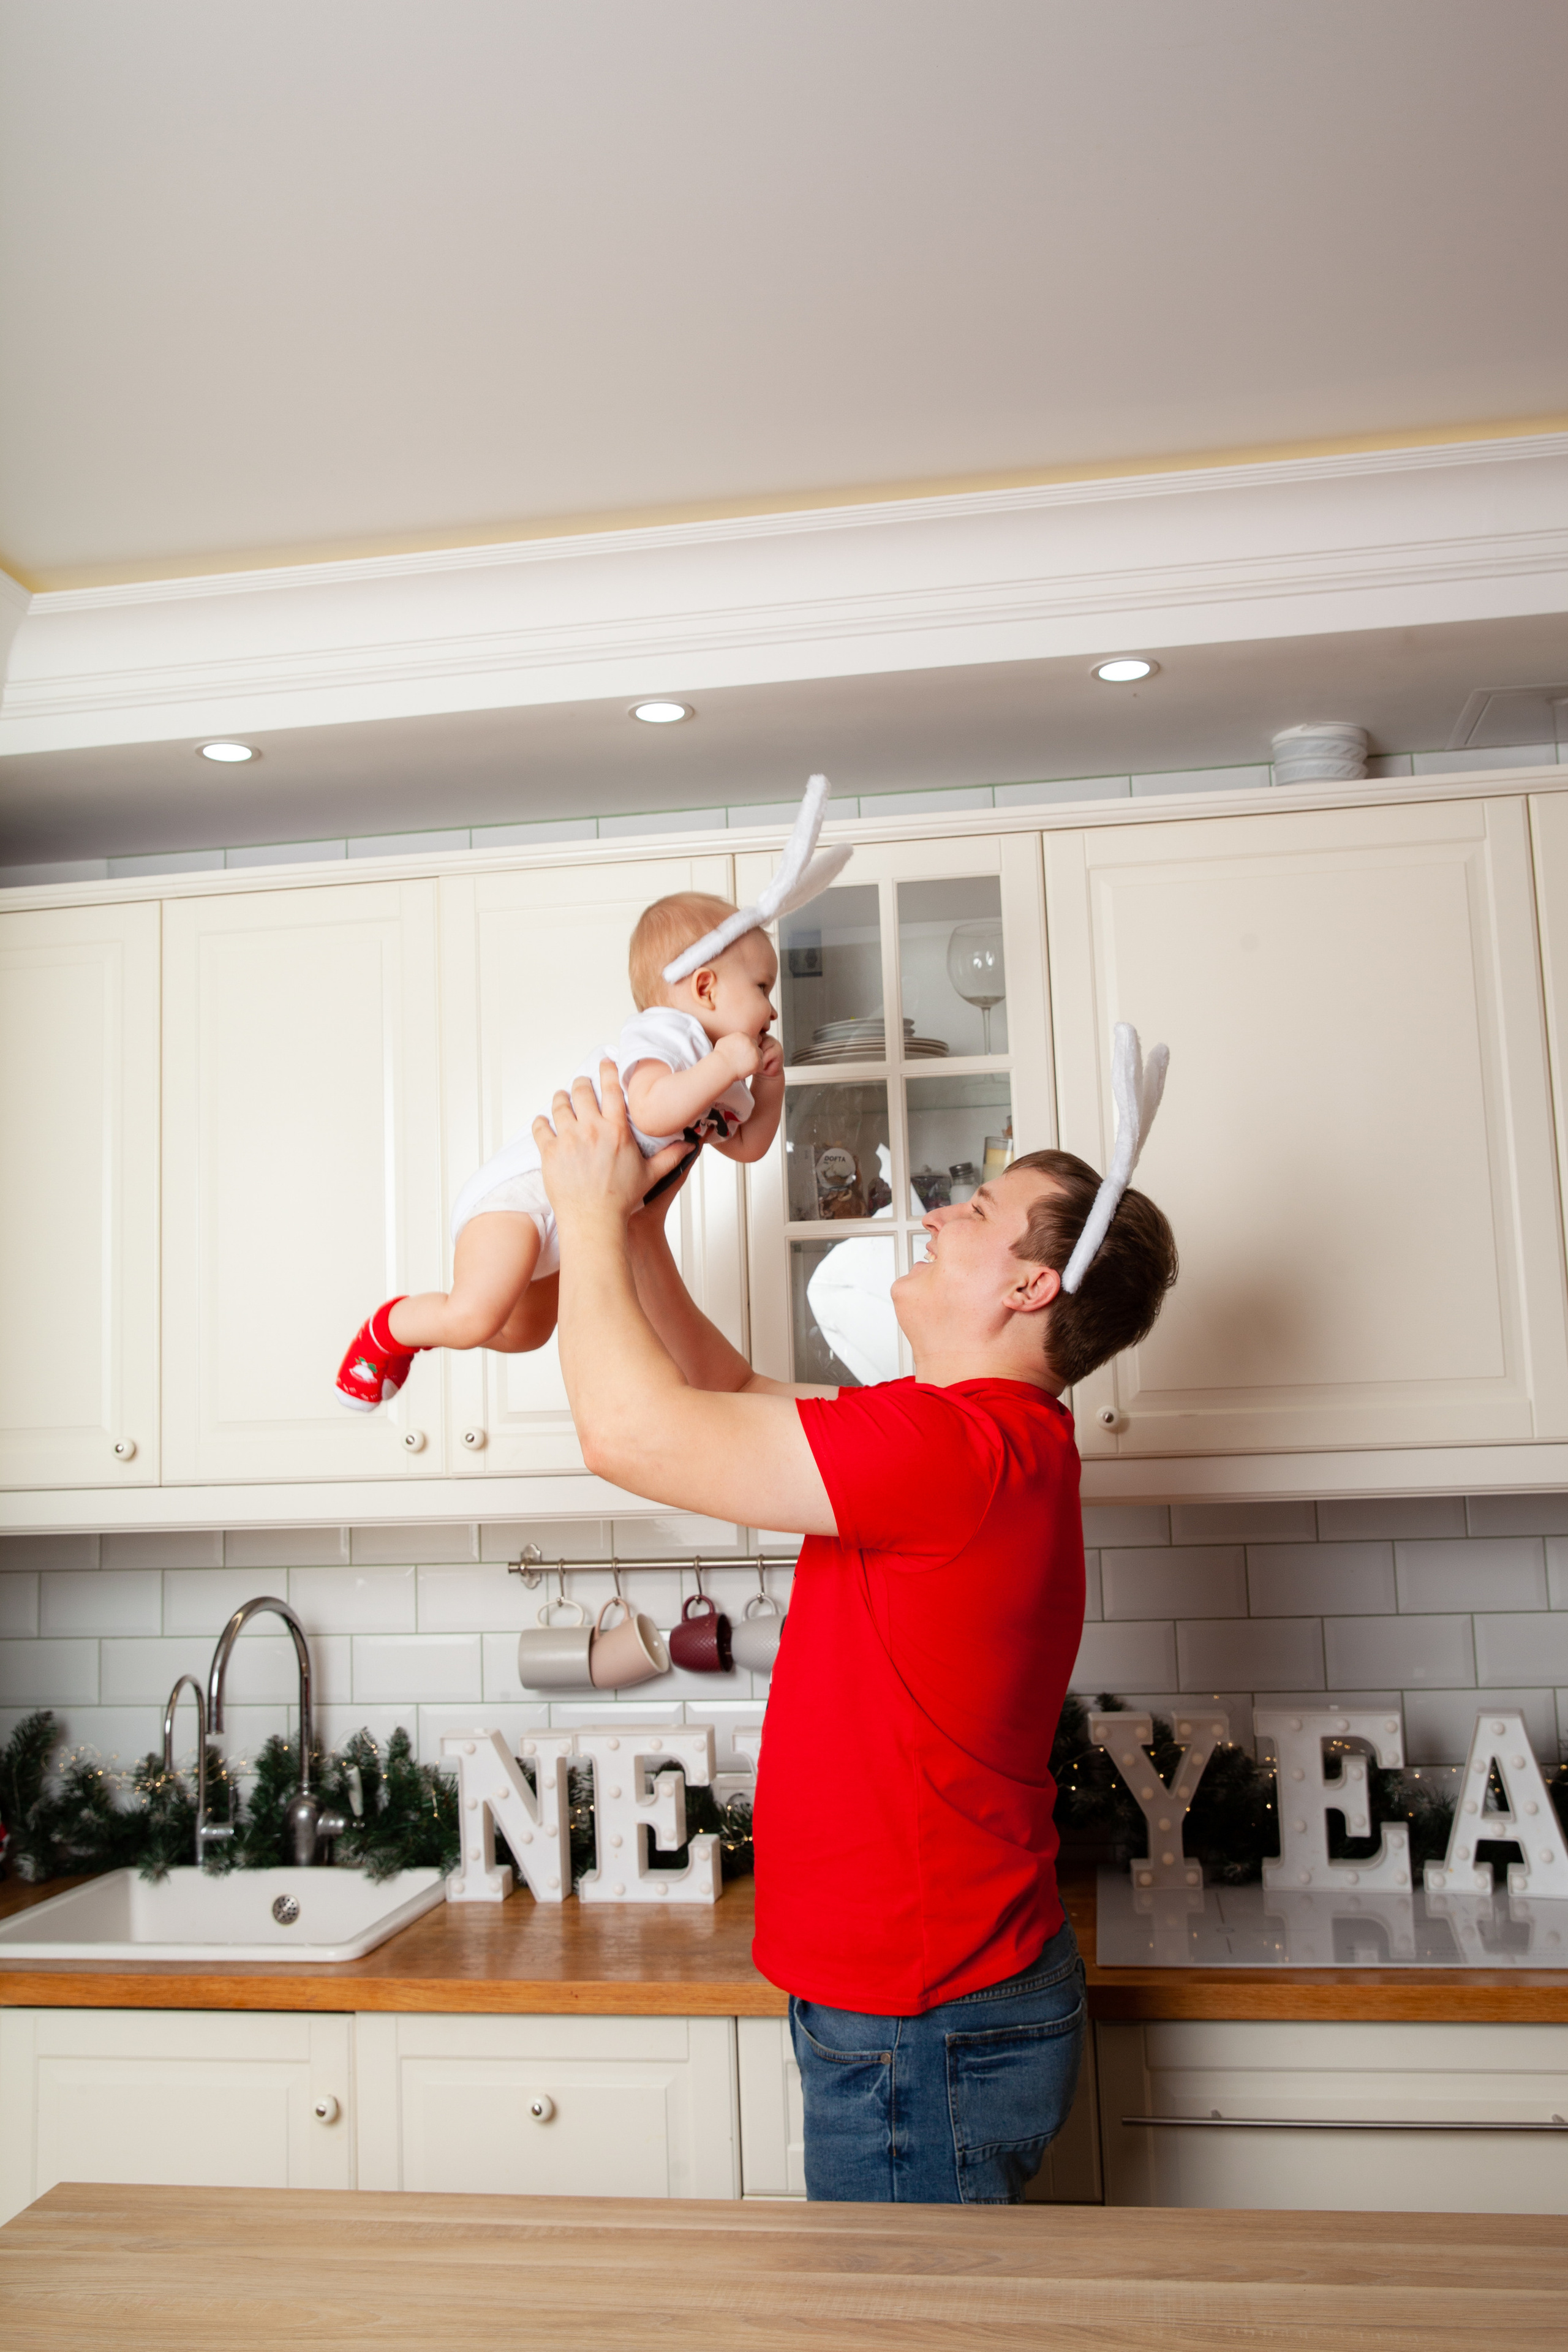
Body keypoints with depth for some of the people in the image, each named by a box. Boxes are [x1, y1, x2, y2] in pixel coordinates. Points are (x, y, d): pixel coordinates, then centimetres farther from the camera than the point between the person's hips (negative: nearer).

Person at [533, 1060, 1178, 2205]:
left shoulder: (961, 1446, -26)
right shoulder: (994, 1442, 7)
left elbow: (634, 1431, -25)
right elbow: (727, 1400, 14)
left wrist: (592, 1209, -12)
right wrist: (636, 1225, 6)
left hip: (924, 2031, -9)